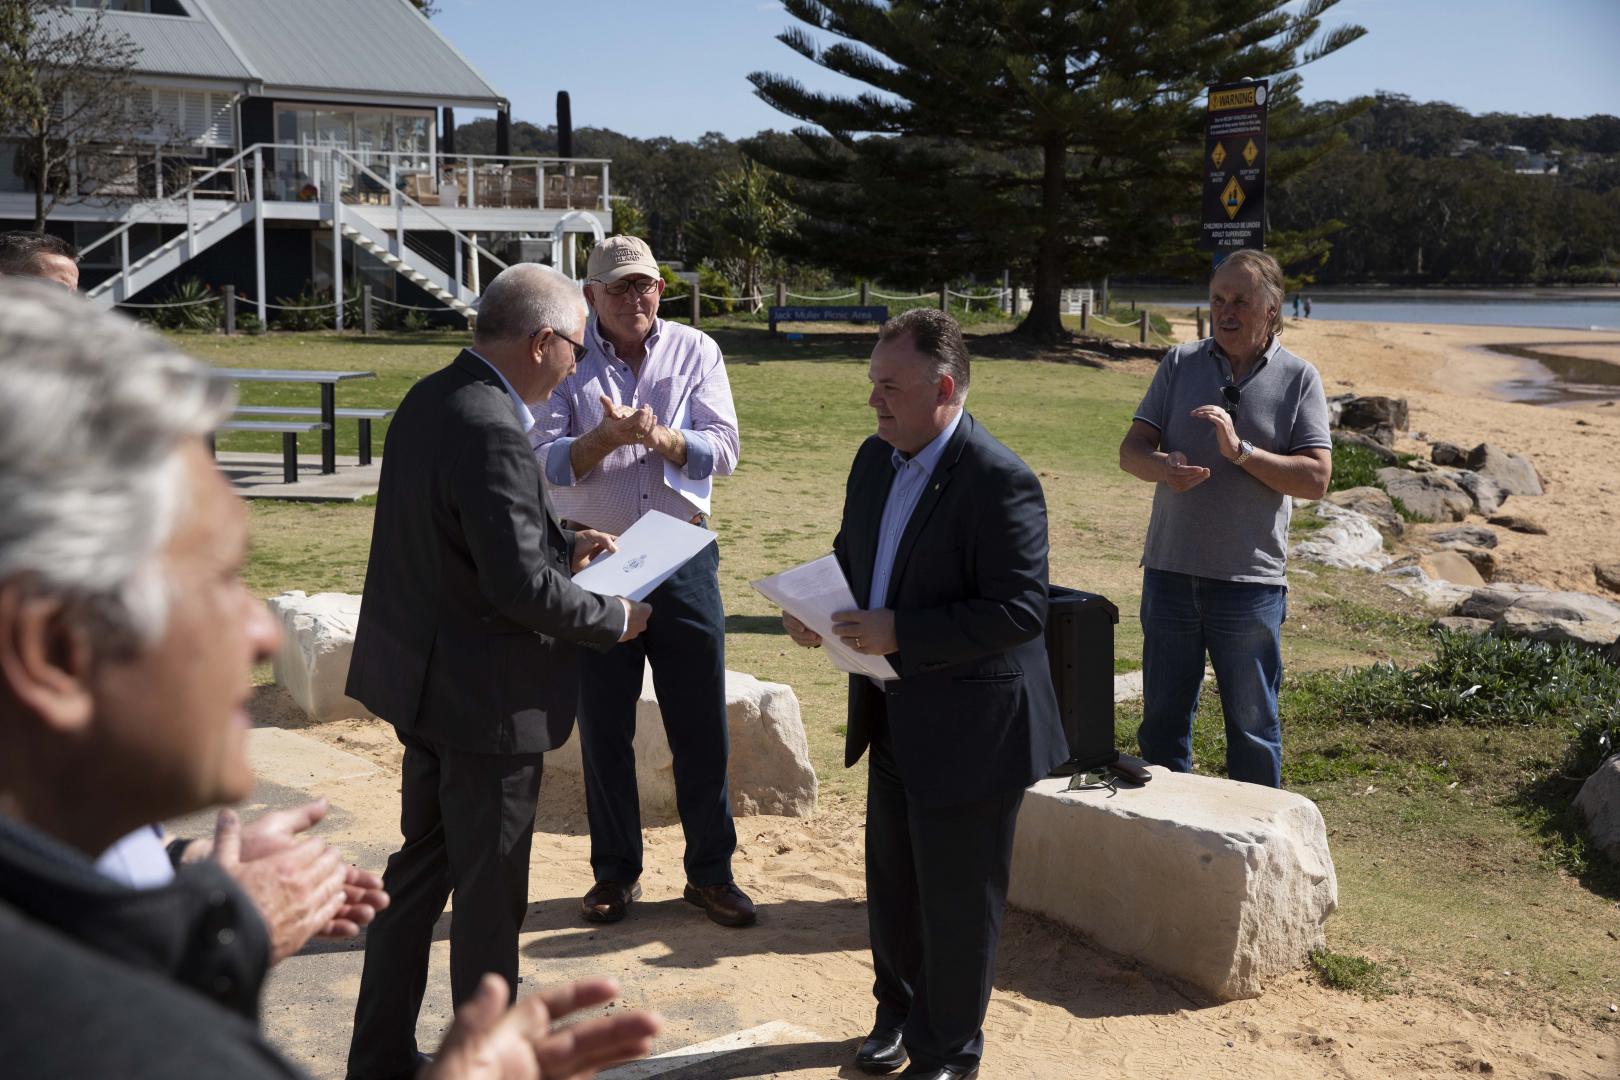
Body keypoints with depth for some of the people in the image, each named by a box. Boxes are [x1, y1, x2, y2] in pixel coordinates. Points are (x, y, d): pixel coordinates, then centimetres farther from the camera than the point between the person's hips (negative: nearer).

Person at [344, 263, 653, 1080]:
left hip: (425, 678, 9)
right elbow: (521, 587, -28)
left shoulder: (428, 399, 4)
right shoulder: (492, 431, -26)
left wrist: (562, 545, 11)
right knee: (489, 891, 8)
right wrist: (614, 617, -13)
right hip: (486, 696, -9)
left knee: (421, 864, 20)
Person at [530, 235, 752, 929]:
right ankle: (615, 871, 22)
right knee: (603, 727, 7)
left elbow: (723, 452, -6)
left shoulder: (695, 352, 2)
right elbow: (545, 461, -8)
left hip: (683, 557, 0)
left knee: (701, 725, 5)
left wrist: (659, 435, -23)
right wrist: (607, 435, -25)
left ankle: (710, 872, 19)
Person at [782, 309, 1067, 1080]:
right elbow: (851, 554, 17)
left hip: (970, 727, -8)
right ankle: (898, 1011, 45)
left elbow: (1021, 609, -26)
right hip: (895, 718, 8)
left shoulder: (1000, 482, -22)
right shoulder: (876, 459, 4)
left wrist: (900, 633, -29)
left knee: (957, 899, 8)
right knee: (891, 879, 22)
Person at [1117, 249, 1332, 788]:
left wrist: (1241, 450, -21)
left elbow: (1316, 479, -9)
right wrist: (1163, 467, -21)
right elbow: (1131, 450, 1)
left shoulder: (1298, 378, -1)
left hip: (1251, 580, -2)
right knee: (1162, 719, 13)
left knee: (1253, 727, 9)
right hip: (1170, 571, 3)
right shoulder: (1180, 364, 6)